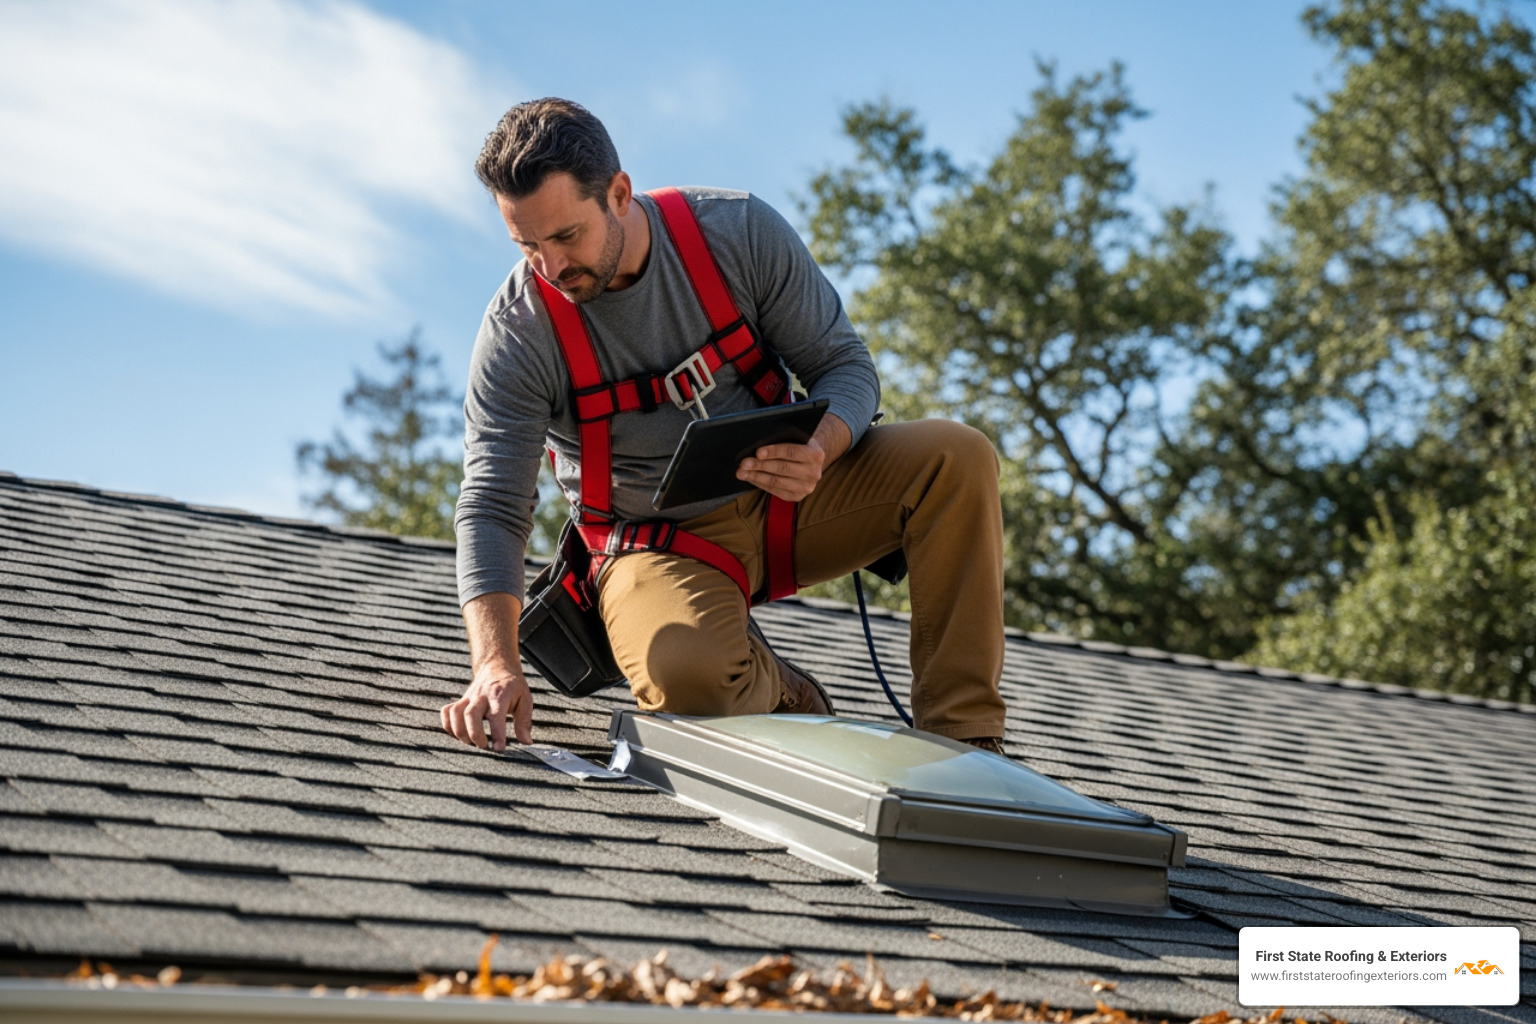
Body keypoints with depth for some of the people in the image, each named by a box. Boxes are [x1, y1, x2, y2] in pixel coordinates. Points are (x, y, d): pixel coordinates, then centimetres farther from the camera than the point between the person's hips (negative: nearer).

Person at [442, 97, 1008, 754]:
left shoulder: (741, 231, -11)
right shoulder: (515, 334, -15)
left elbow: (844, 363, -5)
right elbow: (492, 508, -20)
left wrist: (819, 452, -29)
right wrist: (496, 664, -36)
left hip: (781, 499, 3)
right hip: (660, 540, -2)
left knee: (956, 456, -22)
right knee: (685, 675, -37)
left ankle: (962, 732, -15)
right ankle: (778, 694, 2)